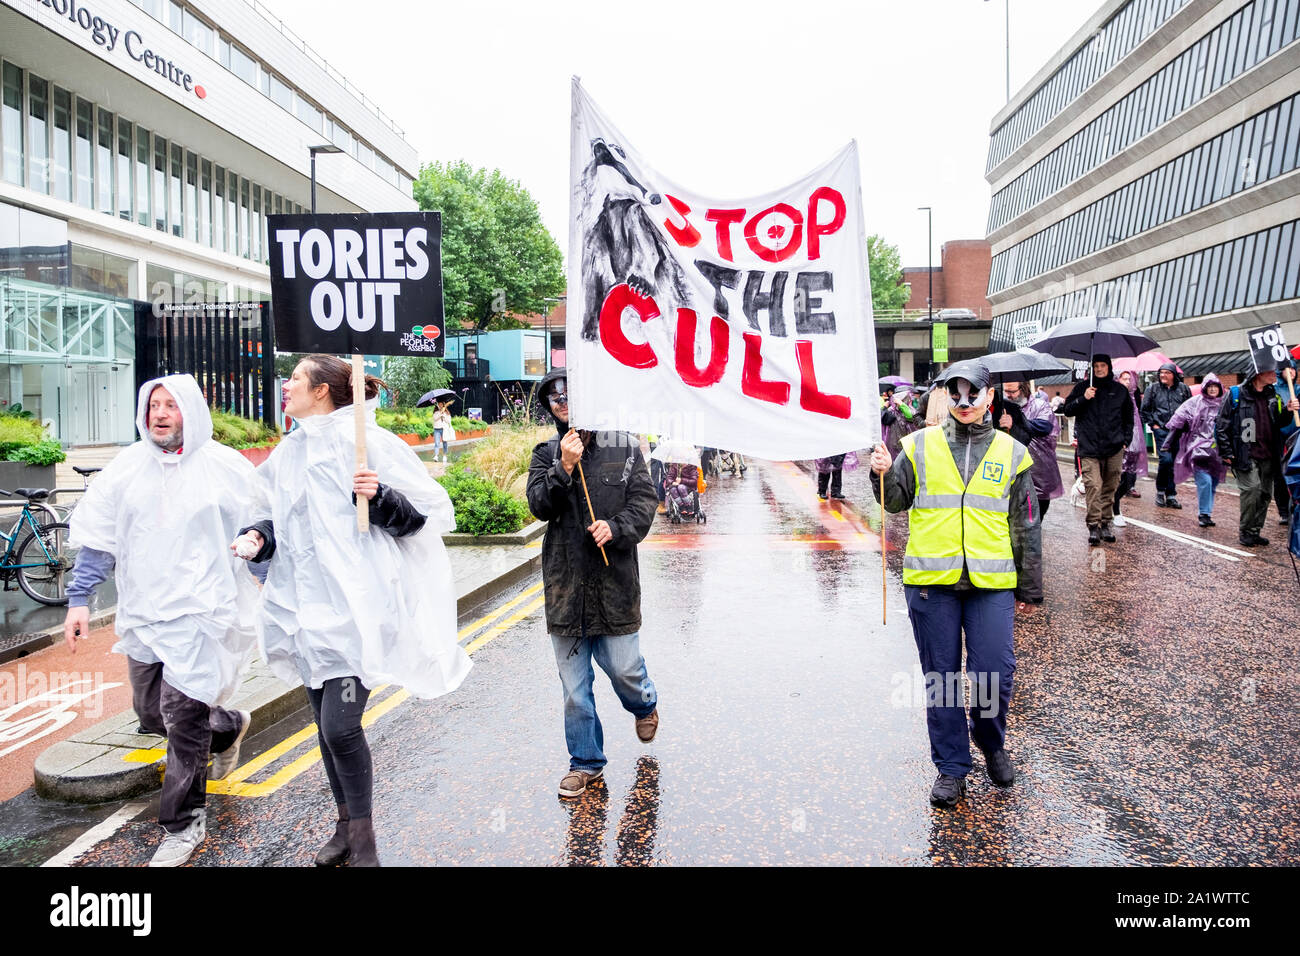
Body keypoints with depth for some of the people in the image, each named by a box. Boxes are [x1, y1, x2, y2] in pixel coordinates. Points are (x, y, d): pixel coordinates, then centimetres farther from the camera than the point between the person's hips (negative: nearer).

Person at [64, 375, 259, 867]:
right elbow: (97, 538, 9)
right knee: (152, 714, 13)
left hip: (200, 611, -5)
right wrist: (79, 599, 3)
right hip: (142, 614, 5)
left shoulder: (225, 466, -3)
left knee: (182, 715, -7)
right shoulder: (127, 467, 7)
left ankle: (184, 824, 8)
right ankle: (228, 725, 41)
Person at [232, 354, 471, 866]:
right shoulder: (288, 452, 13)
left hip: (356, 607, -7)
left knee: (341, 724, -11)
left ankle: (363, 841, 9)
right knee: (325, 724, 14)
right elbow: (276, 518, 21)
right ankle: (346, 825, 32)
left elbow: (425, 513, -8)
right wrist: (258, 536, 1)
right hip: (307, 608, 7)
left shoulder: (364, 441, -8)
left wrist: (381, 498, -25)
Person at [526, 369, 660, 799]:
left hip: (615, 583, -1)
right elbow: (539, 506, -6)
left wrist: (615, 527, -17)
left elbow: (644, 501, 0)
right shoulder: (546, 454, 6)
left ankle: (644, 704, 42)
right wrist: (564, 469, -19)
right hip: (565, 585, 2)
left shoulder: (623, 447, 3)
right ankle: (585, 761, 26)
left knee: (624, 668, 6)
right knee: (574, 685, 8)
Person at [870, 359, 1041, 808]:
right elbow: (895, 502, 8)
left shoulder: (1011, 453, 8)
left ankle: (991, 744, 29)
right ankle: (951, 766, 23)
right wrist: (883, 475, -13)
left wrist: (1030, 589, 13)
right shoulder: (920, 445, 6)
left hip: (992, 584, 0)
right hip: (931, 581, 0)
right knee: (941, 677, 7)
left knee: (994, 674, -2)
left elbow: (1026, 526, 11)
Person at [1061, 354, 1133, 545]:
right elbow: (1066, 410, 4)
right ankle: (1094, 525, -10)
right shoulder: (1083, 387, 7)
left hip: (1114, 447, 2)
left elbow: (1128, 416, 21)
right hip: (1089, 447, -2)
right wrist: (1083, 399, -11)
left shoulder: (1120, 390, 12)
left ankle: (1106, 522, 15)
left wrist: (1126, 438, 10)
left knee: (1110, 487, 6)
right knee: (1093, 485, -13)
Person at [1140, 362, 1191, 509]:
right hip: (1161, 430, -2)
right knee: (1166, 459, -17)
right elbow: (1145, 409, 9)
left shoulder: (1183, 389, 8)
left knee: (1174, 462, 4)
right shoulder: (1153, 388, 4)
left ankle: (1170, 496, 11)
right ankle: (1160, 490, 2)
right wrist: (1152, 424, 2)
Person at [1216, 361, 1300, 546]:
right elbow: (1222, 424, -6)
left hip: (1268, 455, 6)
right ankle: (1245, 531, -2)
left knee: (1265, 494, 8)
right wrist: (1226, 452, -10)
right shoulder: (1236, 394, -5)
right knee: (1252, 489, -16)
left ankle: (1255, 531, 20)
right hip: (1245, 454, -6)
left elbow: (1279, 423, 17)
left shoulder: (1273, 396, 13)